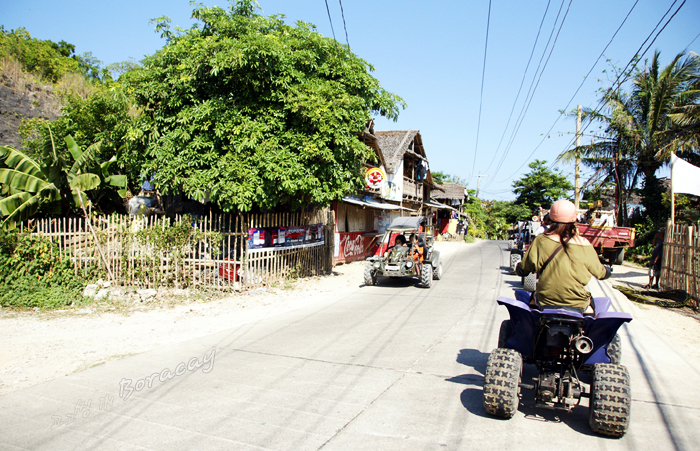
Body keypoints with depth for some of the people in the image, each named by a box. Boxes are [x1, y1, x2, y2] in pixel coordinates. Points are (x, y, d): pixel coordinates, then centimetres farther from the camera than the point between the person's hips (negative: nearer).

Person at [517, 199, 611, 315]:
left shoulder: (540, 241, -13)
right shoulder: (584, 245, -10)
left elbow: (522, 271, -5)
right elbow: (599, 273, 5)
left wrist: (519, 267, 20)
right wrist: (607, 270, 29)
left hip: (545, 303, 0)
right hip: (578, 306, 0)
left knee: (533, 297, 32)